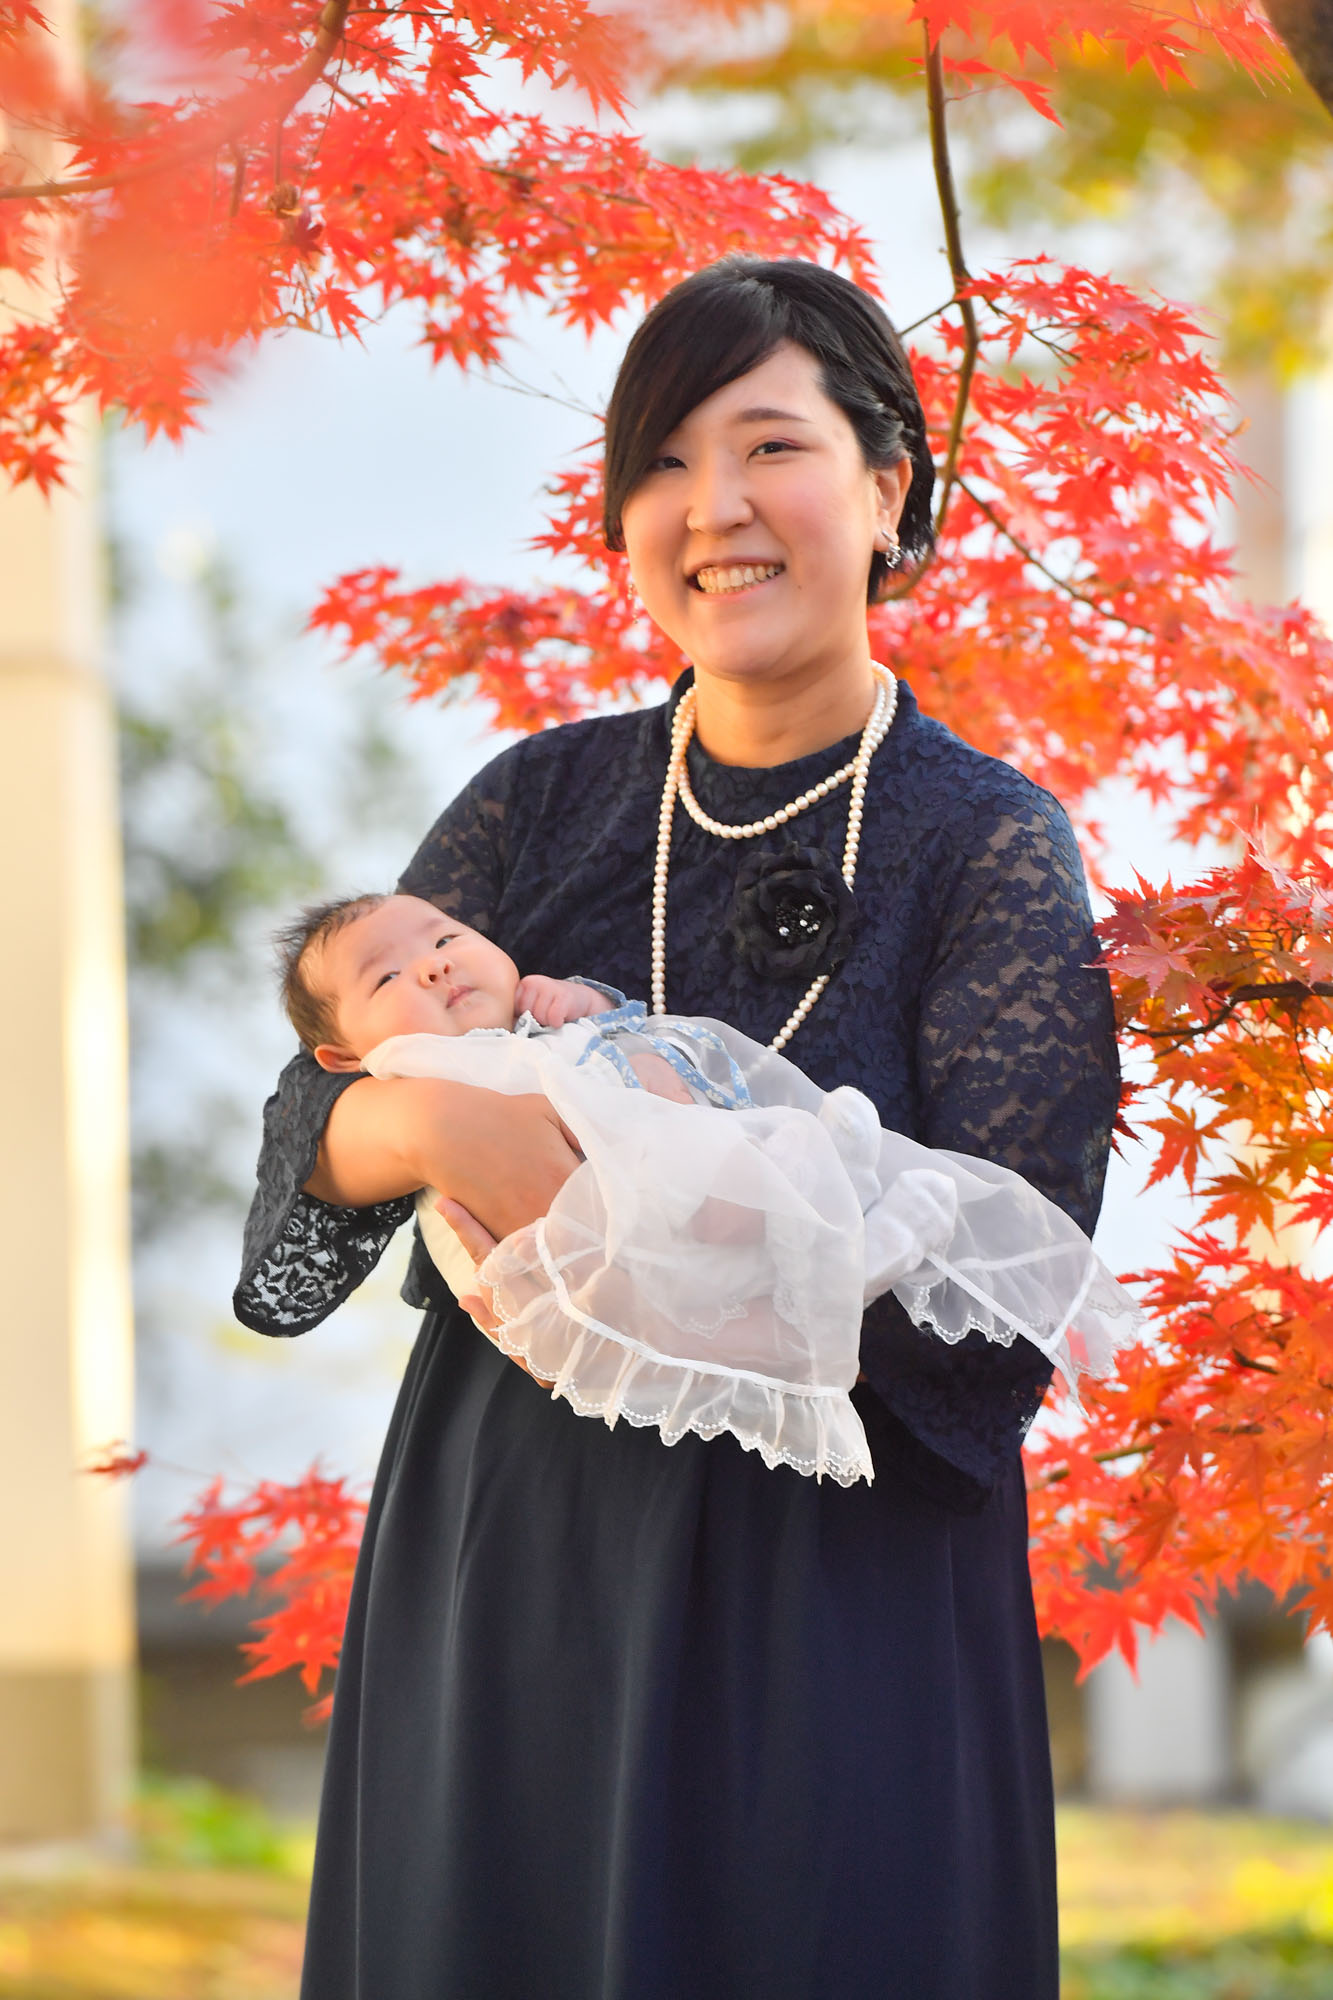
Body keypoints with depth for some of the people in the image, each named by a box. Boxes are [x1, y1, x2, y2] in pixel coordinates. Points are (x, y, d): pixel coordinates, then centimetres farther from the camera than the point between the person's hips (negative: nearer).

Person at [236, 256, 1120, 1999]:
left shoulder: (991, 846, -3)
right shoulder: (542, 803, 8)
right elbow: (306, 1121, 2)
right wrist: (440, 1120, -22)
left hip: (831, 1596, -3)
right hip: (503, 1572, 3)